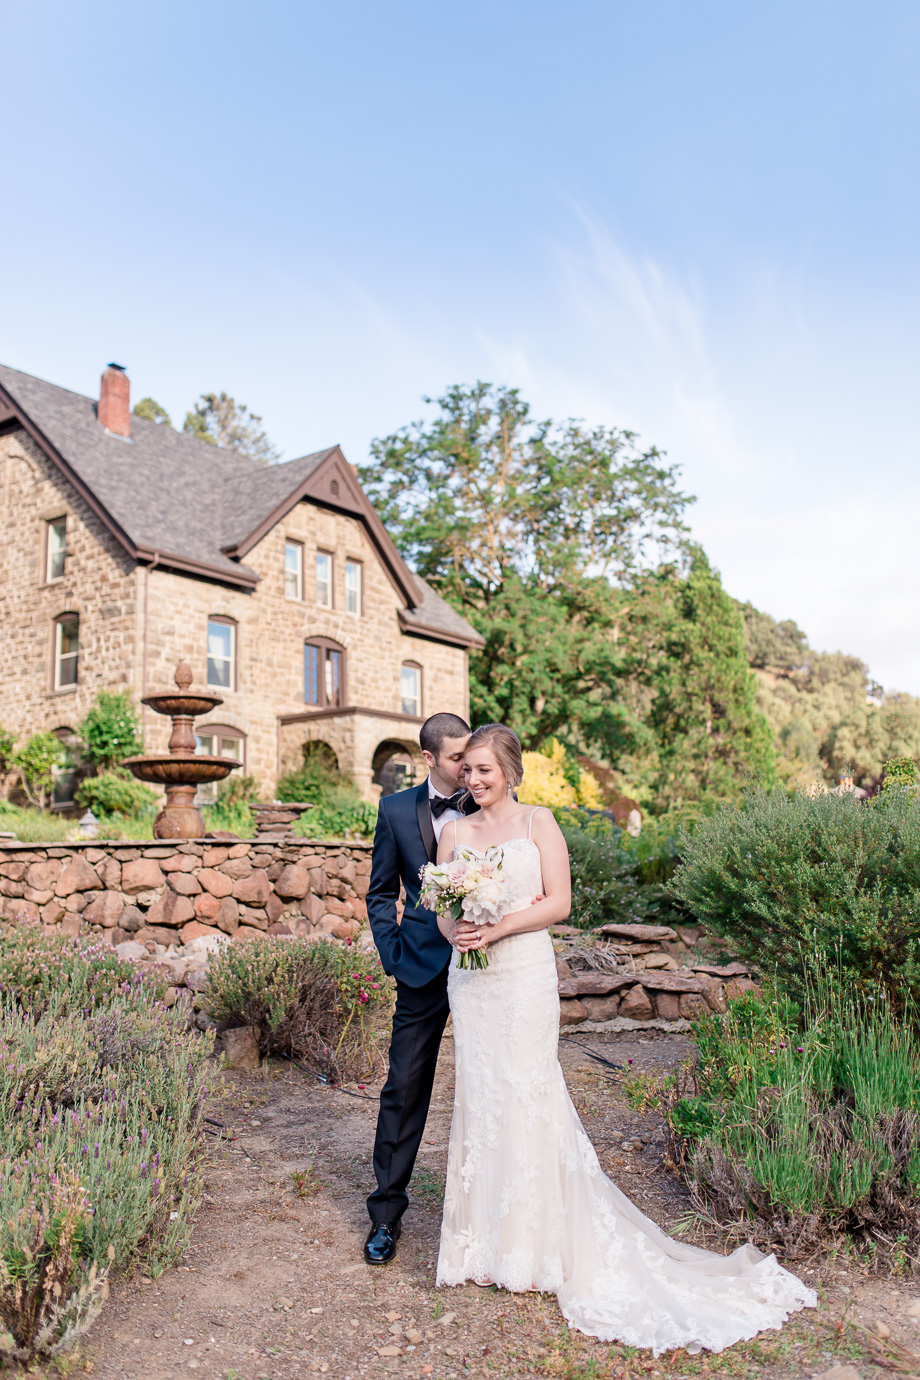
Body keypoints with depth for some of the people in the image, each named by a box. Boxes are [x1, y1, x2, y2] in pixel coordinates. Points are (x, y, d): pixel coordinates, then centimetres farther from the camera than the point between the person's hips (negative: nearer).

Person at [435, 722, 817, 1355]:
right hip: (470, 978, 4)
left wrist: (498, 928, -17)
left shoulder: (538, 823, -2)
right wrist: (454, 930, -12)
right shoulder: (455, 832, 9)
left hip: (524, 975, -4)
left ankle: (535, 1239, 15)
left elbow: (558, 902, -8)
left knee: (526, 1094, 0)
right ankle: (486, 1233, 22)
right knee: (478, 1095, 8)